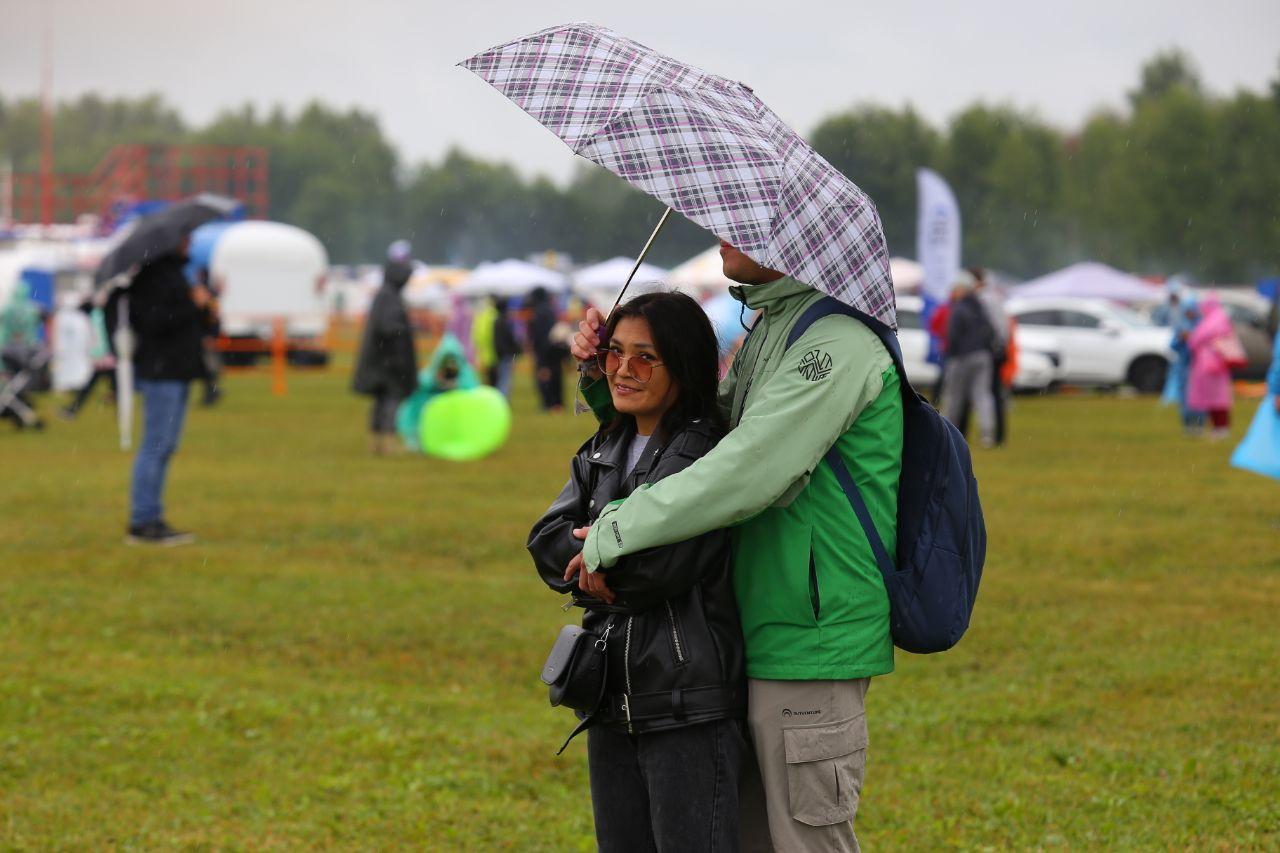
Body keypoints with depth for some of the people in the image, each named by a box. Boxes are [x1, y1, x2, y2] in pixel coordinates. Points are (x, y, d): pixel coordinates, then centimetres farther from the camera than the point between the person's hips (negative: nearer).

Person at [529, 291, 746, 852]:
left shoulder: (707, 449, -12)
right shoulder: (604, 450, 14)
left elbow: (666, 561, -22)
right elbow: (547, 542, 5)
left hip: (689, 705, -8)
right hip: (614, 699, 8)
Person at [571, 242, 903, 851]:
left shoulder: (840, 341, -17)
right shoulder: (766, 331, 15)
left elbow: (749, 472, -24)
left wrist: (613, 535, -17)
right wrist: (603, 377, 5)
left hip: (810, 642, -10)